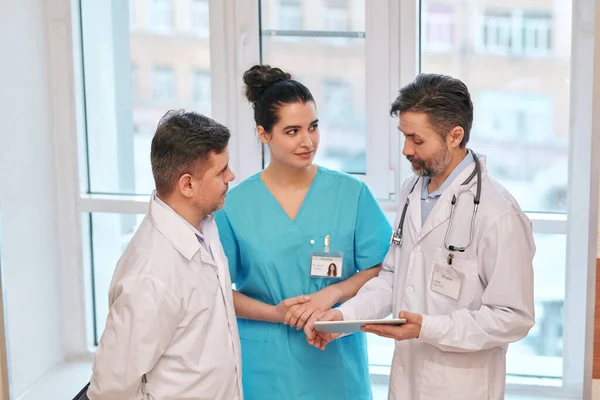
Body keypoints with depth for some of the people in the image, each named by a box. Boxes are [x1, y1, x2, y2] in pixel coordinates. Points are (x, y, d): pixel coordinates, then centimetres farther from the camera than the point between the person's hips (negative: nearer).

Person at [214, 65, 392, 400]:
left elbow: (382, 269, 0)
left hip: (336, 361, 1)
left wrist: (332, 293, -16)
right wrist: (276, 313, -14)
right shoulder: (235, 205, -4)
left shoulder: (351, 193, -2)